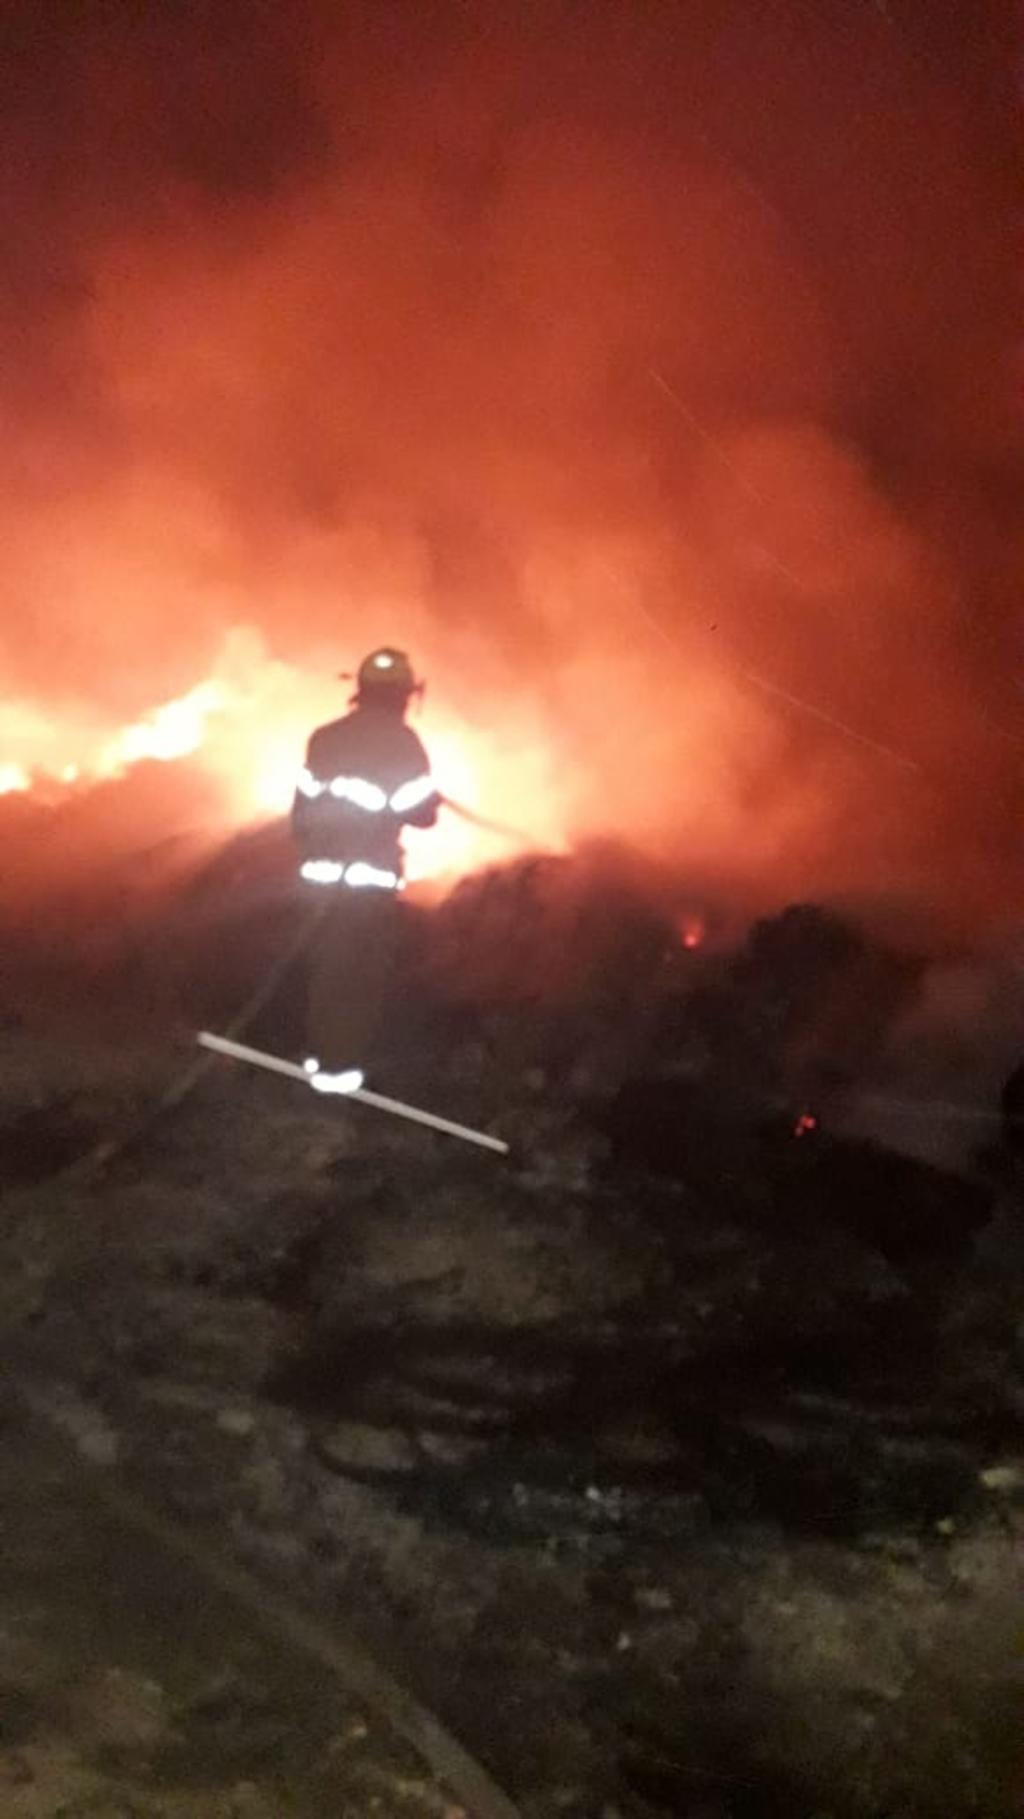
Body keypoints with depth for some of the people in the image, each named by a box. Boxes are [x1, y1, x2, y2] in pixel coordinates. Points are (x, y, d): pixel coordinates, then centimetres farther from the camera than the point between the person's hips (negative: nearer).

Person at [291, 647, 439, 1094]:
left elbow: (303, 806, 9)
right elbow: (421, 813, -8)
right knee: (367, 970, 4)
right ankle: (339, 1065, 3)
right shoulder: (402, 743, -9)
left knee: (329, 961, 17)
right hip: (373, 874, -5)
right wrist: (432, 795, 14)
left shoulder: (325, 738, 6)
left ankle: (320, 1050, 23)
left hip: (325, 871, 5)